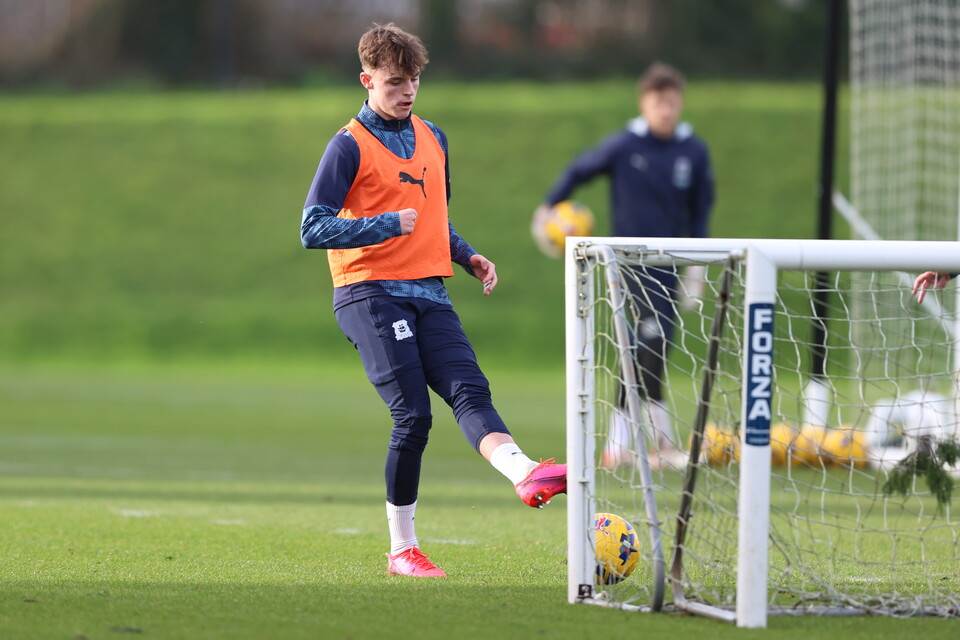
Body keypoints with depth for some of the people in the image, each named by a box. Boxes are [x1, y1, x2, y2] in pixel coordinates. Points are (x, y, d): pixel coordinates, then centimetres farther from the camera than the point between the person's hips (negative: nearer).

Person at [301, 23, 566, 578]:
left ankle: (526, 474, -43)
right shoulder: (351, 146, -3)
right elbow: (313, 229, -9)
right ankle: (403, 549, -2)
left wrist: (467, 255, 13)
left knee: (469, 387, -18)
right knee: (413, 413, -13)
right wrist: (385, 225, -19)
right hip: (371, 294, -6)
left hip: (429, 293, 6)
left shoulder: (433, 139, 18)